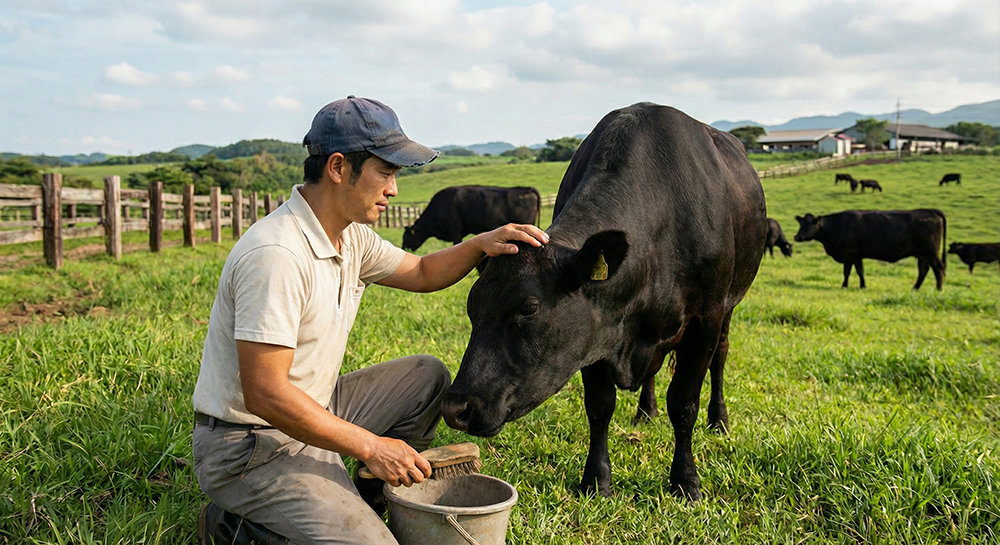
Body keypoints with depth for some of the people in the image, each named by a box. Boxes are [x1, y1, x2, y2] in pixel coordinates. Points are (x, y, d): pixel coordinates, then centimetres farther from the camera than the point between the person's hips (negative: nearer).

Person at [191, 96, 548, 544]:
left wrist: (481, 244, -1)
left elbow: (421, 273, 18)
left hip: (310, 412, 9)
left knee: (427, 376, 9)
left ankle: (356, 501, 13)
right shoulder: (276, 254, -27)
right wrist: (370, 446, -23)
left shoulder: (350, 236, 3)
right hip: (250, 447, -9)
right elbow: (264, 394, -28)